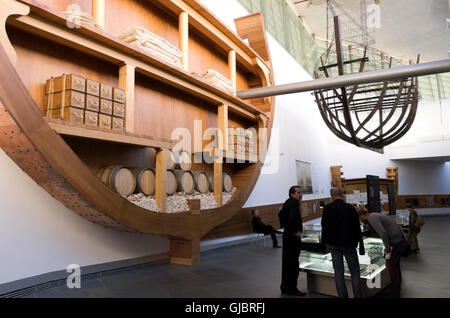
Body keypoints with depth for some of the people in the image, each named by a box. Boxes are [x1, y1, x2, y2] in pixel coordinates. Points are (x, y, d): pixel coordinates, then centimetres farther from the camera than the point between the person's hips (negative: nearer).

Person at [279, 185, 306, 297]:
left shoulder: (288, 202, 13)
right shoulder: (294, 203, -18)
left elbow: (281, 214, 24)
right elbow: (292, 218, -33)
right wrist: (296, 231, -18)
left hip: (287, 234, 10)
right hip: (293, 237, -10)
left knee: (287, 262, 16)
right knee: (293, 263, -1)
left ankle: (285, 287, 27)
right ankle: (291, 289, 9)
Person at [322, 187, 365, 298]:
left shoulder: (327, 208, -8)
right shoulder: (351, 208, -3)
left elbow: (324, 227, -9)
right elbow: (357, 229, -1)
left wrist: (324, 242, 5)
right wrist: (361, 247, 6)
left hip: (333, 244, 0)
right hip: (349, 244, 0)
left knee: (338, 272, 10)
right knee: (355, 273, 12)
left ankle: (343, 296, 14)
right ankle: (358, 296, 10)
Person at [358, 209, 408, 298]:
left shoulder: (372, 218, -14)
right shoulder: (376, 216, 16)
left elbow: (383, 233, -25)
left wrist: (387, 249, -14)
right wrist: (387, 247, 17)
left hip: (395, 241, -10)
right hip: (400, 238, 10)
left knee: (390, 265, 0)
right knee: (395, 265, 19)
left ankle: (395, 293, 9)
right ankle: (397, 287, 31)